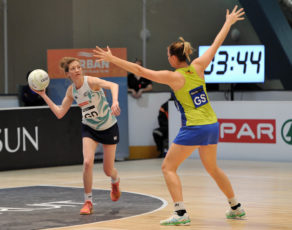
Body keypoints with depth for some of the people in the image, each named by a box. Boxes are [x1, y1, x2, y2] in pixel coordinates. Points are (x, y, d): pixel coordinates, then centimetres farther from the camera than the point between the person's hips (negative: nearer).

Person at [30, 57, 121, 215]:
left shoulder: (91, 81, -22)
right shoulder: (71, 91, -5)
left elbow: (113, 85, -39)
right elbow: (59, 113, -2)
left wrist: (115, 102, -58)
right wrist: (44, 96, -8)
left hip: (109, 127, -3)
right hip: (89, 129, 3)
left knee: (108, 170, 4)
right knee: (87, 162, -20)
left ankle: (115, 181, 44)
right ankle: (88, 202, -7)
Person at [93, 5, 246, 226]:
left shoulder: (174, 77, -11)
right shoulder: (198, 67, 3)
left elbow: (139, 70, -13)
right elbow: (216, 43, 15)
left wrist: (112, 59, -9)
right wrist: (228, 22, 28)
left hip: (193, 129, -7)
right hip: (212, 125, 7)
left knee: (168, 168, 1)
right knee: (212, 168, 24)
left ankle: (181, 214, -11)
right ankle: (236, 207, 32)